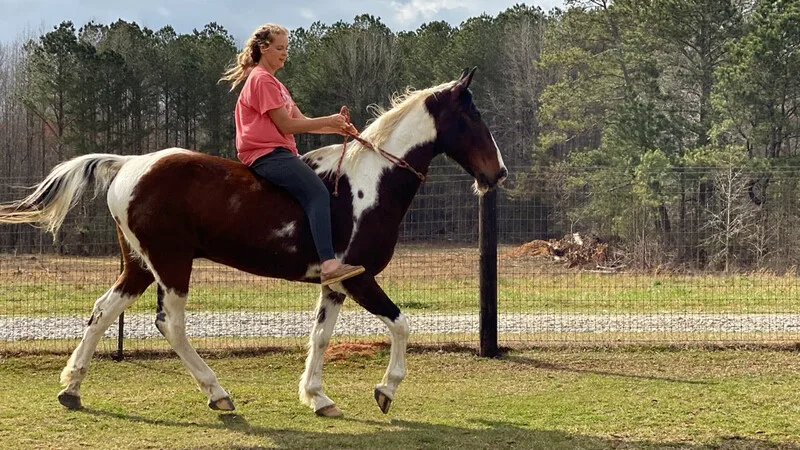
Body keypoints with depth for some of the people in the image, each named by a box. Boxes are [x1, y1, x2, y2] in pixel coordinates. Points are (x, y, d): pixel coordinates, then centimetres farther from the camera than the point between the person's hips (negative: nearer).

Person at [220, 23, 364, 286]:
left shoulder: (274, 83, 26)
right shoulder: (262, 80, -6)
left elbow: (300, 121, 18)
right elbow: (286, 125, -12)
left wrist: (336, 127, 3)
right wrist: (328, 121, -7)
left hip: (277, 154, 11)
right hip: (267, 154, -11)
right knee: (318, 193, -28)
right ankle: (329, 265, -42)